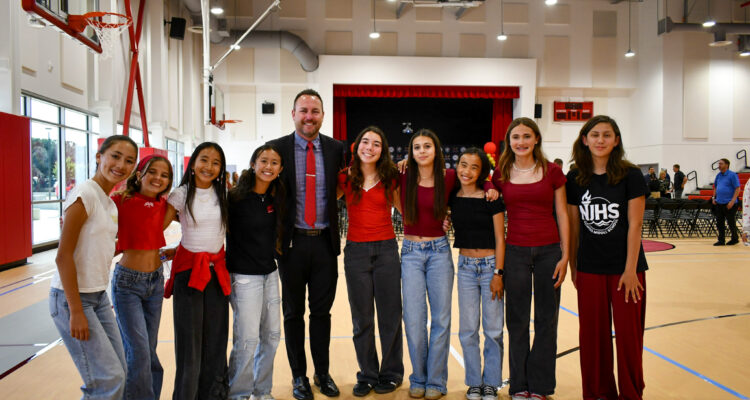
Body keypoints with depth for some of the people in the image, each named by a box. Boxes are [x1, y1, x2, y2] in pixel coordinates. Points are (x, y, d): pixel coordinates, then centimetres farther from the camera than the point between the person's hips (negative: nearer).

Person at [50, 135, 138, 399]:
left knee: (118, 372, 11)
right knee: (109, 379, -8)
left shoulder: (110, 203, 10)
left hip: (98, 295, 9)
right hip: (71, 297, -9)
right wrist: (76, 312, -19)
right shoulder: (84, 194, -16)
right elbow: (63, 256, -19)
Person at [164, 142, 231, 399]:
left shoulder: (222, 194, 5)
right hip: (189, 270, -3)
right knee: (189, 340, 0)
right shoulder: (182, 195, -5)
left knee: (216, 338, 7)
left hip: (217, 270, 3)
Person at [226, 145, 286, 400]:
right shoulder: (236, 197, -14)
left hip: (270, 274, 7)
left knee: (271, 335, 13)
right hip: (244, 276, -6)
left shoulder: (275, 198, 5)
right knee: (247, 339, -3)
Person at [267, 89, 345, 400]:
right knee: (293, 313, 11)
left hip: (325, 242, 1)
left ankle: (322, 373, 29)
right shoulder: (277, 148, -3)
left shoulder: (336, 149, 2)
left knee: (322, 311, 13)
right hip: (293, 242, -1)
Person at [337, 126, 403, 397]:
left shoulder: (390, 179, 3)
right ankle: (367, 375, 24)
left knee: (390, 316, 6)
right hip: (355, 251, 1)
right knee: (361, 319, 9)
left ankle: (391, 374, 23)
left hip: (386, 250, -1)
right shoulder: (346, 178, 3)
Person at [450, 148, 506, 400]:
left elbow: (500, 238, -5)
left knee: (493, 329, 4)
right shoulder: (452, 198, 2)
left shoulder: (491, 199, -7)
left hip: (490, 265, -3)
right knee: (468, 329, 7)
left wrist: (498, 273, -10)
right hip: (465, 267, 3)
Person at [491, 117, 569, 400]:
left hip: (548, 250, 0)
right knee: (517, 320, 7)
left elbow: (562, 214, 2)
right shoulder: (501, 175, 3)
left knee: (546, 319, 7)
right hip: (515, 252, 1)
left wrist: (565, 256, -4)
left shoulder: (552, 171, 0)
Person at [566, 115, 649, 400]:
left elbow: (634, 225, -7)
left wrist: (630, 270, -10)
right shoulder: (575, 179, 3)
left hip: (625, 268, -2)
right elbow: (574, 226, 7)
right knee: (592, 334, 9)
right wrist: (573, 266, 7)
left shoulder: (630, 176, -5)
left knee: (628, 334, 6)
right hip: (589, 269, 3)